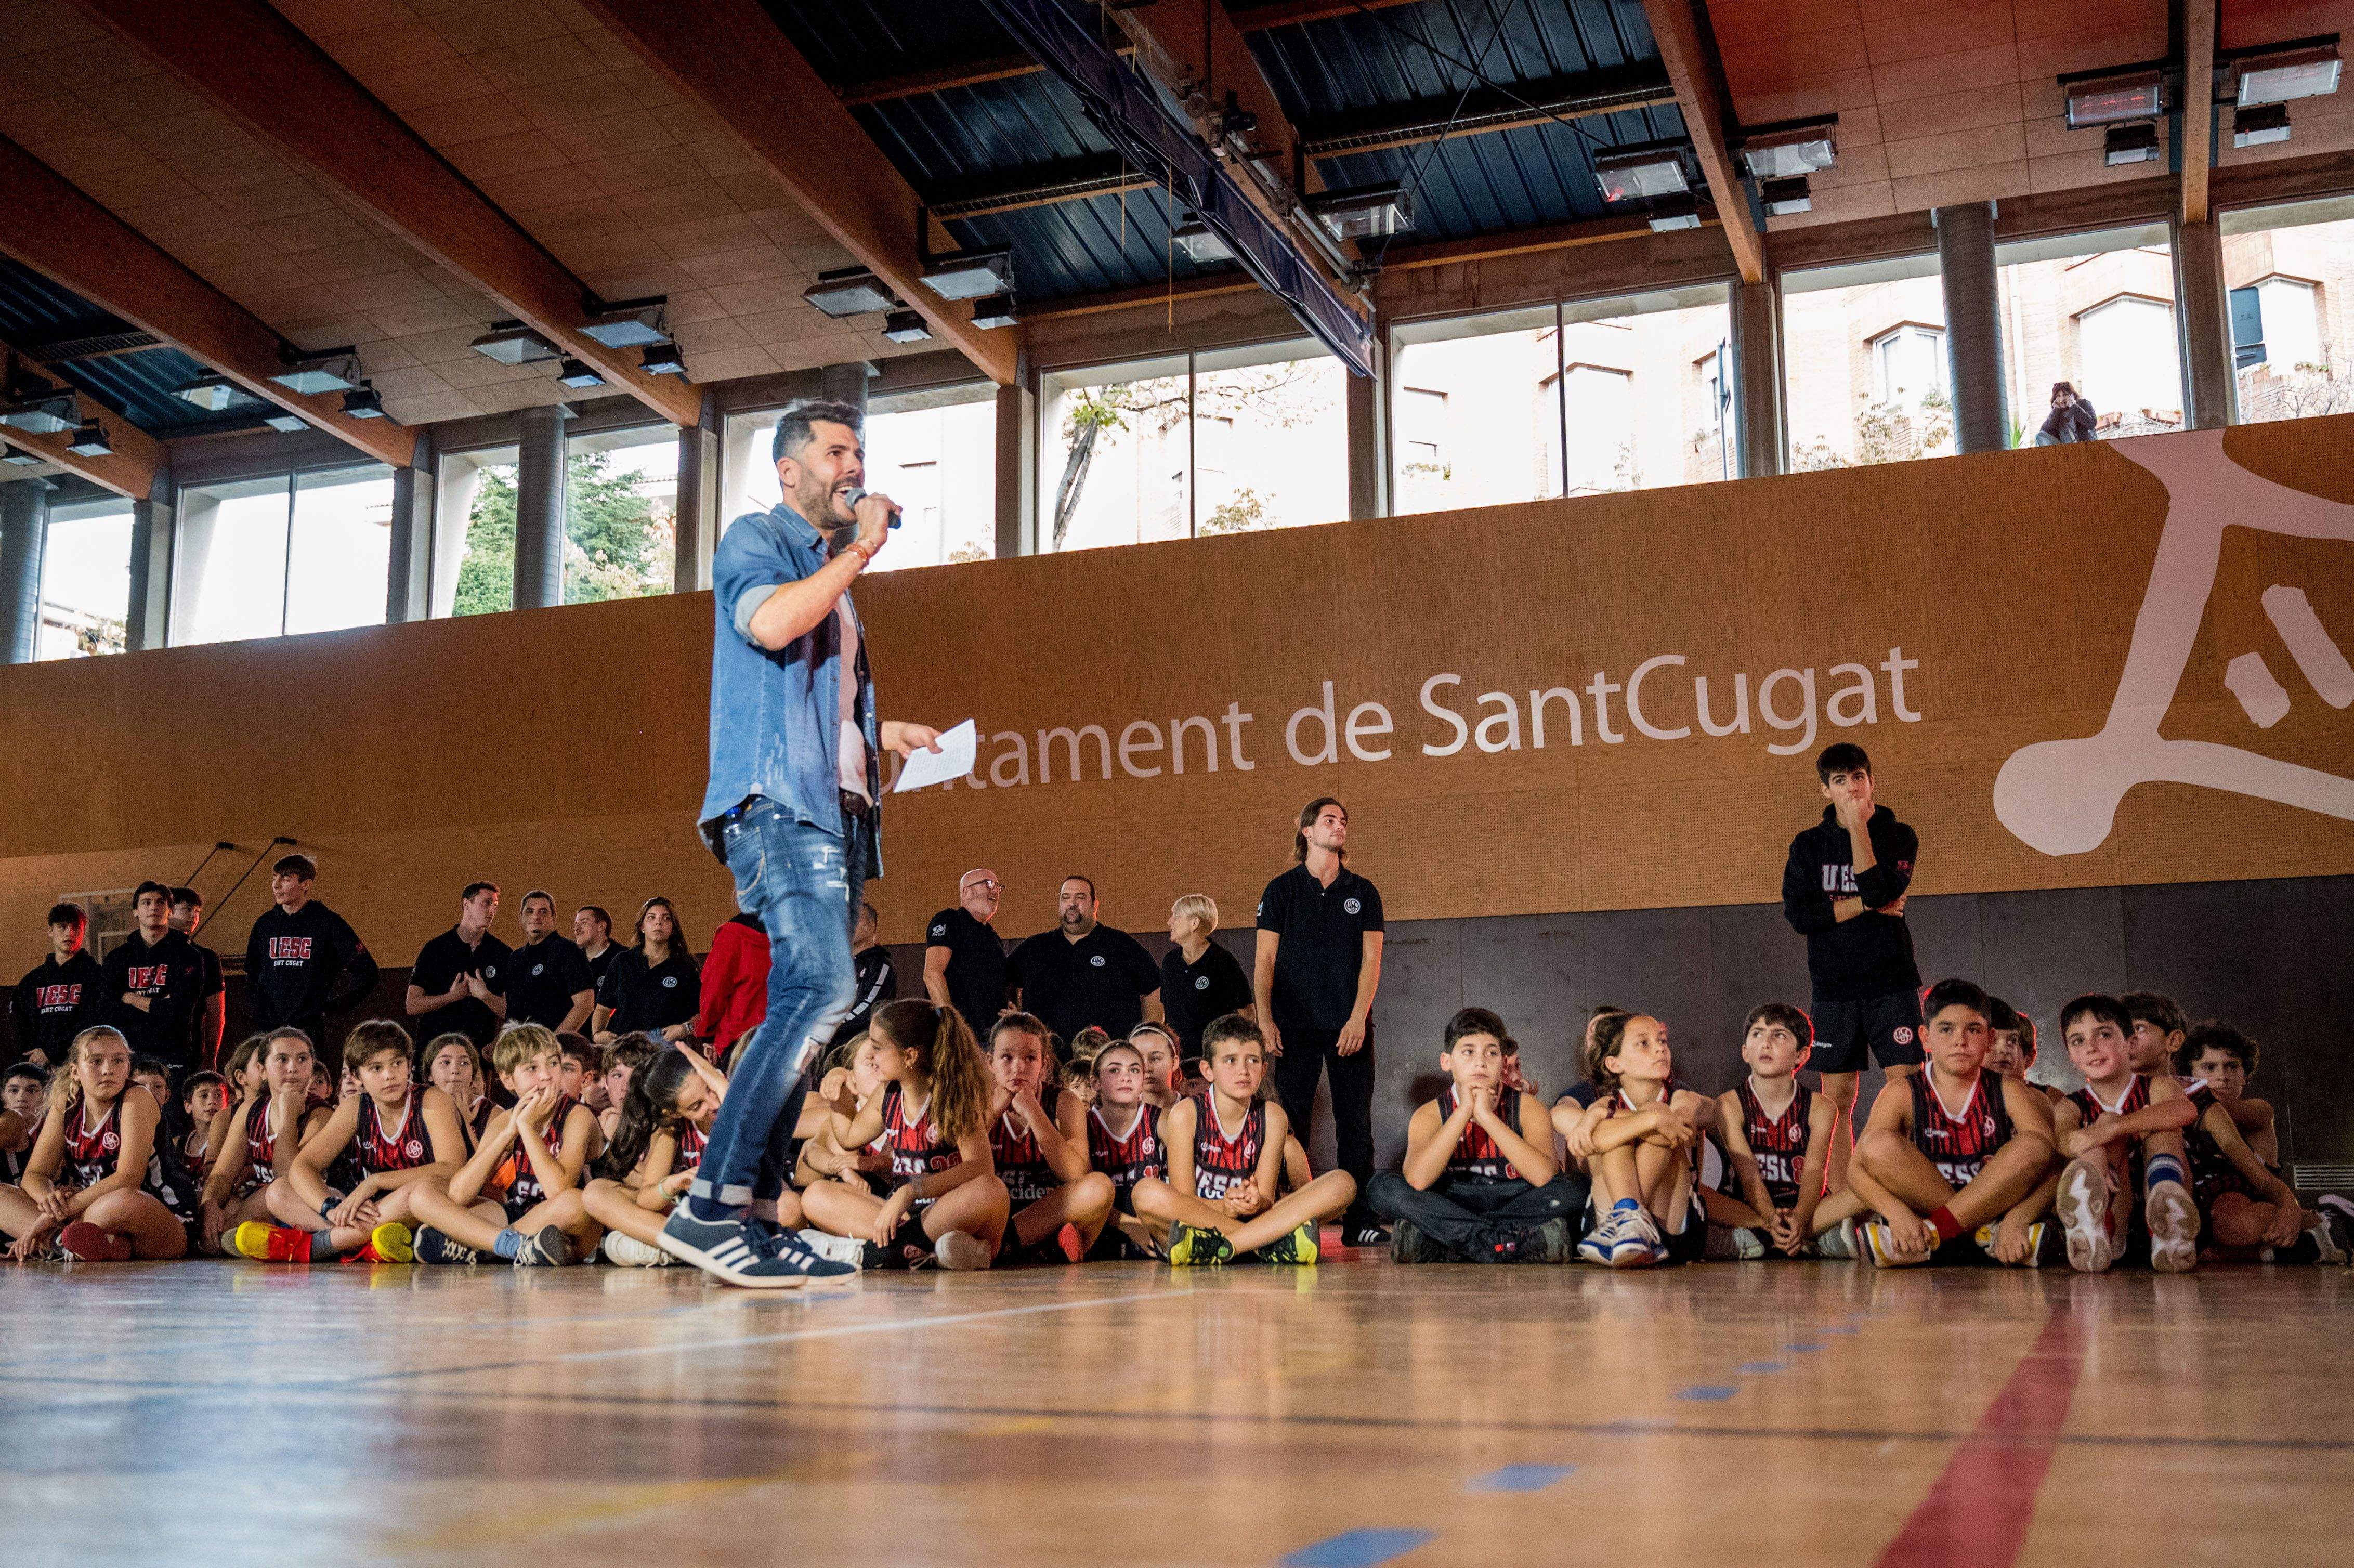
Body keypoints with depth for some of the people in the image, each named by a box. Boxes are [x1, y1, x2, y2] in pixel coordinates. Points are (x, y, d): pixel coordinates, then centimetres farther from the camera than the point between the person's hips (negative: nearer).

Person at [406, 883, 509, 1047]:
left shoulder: (504, 953, 5)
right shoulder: (434, 949, 4)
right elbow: (412, 1007, -2)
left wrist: (485, 996, -14)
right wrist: (453, 996, -11)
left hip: (484, 1044, 1)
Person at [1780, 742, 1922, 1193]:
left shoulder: (1898, 836, 3)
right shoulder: (1809, 845, 8)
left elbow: (1881, 891, -15)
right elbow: (1798, 914, -5)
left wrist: (1859, 826, -13)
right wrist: (1865, 906, -10)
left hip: (1892, 983, -2)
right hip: (1834, 988, 2)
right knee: (1838, 1097, 4)